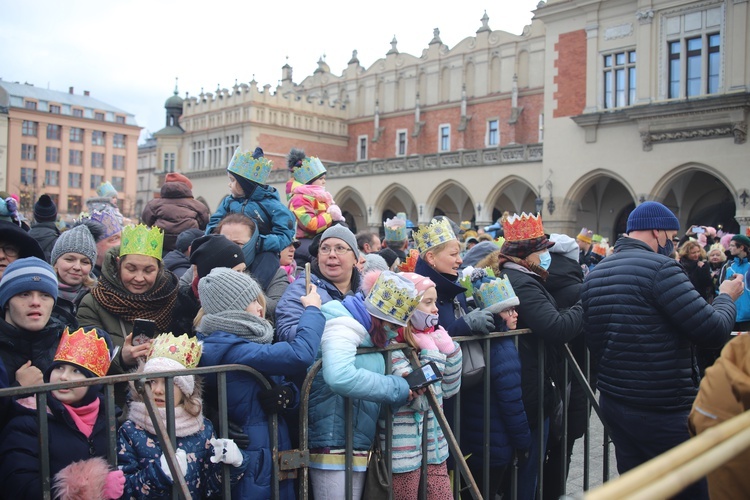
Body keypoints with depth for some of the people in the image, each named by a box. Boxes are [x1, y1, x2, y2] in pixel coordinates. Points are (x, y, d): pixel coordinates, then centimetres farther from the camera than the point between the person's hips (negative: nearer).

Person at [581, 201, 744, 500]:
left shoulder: (594, 274, 9)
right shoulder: (660, 267, -16)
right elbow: (714, 330, -16)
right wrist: (726, 297, 3)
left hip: (613, 404, 7)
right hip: (663, 410, -7)